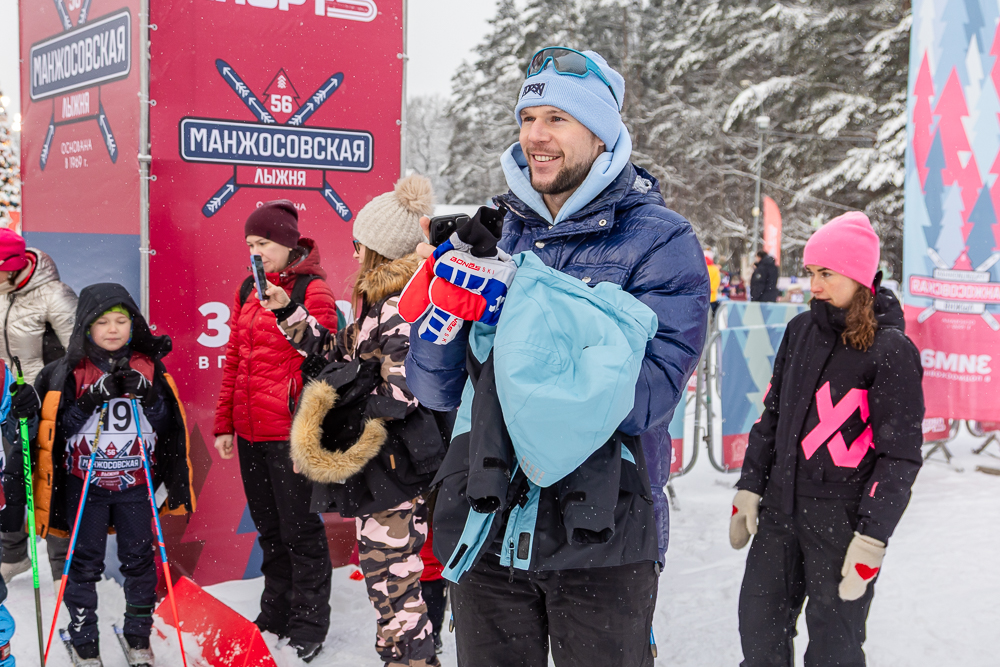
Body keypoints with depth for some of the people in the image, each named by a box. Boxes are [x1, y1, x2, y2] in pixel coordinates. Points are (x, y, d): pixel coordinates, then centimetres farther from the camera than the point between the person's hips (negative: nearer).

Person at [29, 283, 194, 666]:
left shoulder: (148, 366, 1)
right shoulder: (71, 370, -5)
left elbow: (166, 423, -1)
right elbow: (59, 426, -8)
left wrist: (145, 393, -19)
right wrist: (94, 398, -21)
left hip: (135, 482, 2)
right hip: (85, 482, -1)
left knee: (139, 560, 9)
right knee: (85, 563, 5)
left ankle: (139, 634, 25)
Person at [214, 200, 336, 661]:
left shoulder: (311, 290, -9)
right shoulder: (249, 291, 13)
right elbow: (235, 360, 17)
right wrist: (224, 423, 15)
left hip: (290, 433, -7)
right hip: (250, 432, 7)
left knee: (299, 530, 3)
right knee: (269, 528, 18)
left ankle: (309, 624, 15)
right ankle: (276, 614, 31)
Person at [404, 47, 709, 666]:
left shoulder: (659, 239, -6)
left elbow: (645, 396, -19)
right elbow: (437, 391, 5)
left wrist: (526, 306, -23)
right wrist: (442, 313, -15)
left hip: (599, 544, -3)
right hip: (484, 536, 4)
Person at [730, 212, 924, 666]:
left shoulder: (891, 350, -11)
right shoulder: (801, 330, 7)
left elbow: (901, 454, -12)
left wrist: (871, 542, -15)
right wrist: (749, 489, 10)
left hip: (843, 523, -5)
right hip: (780, 511, 6)